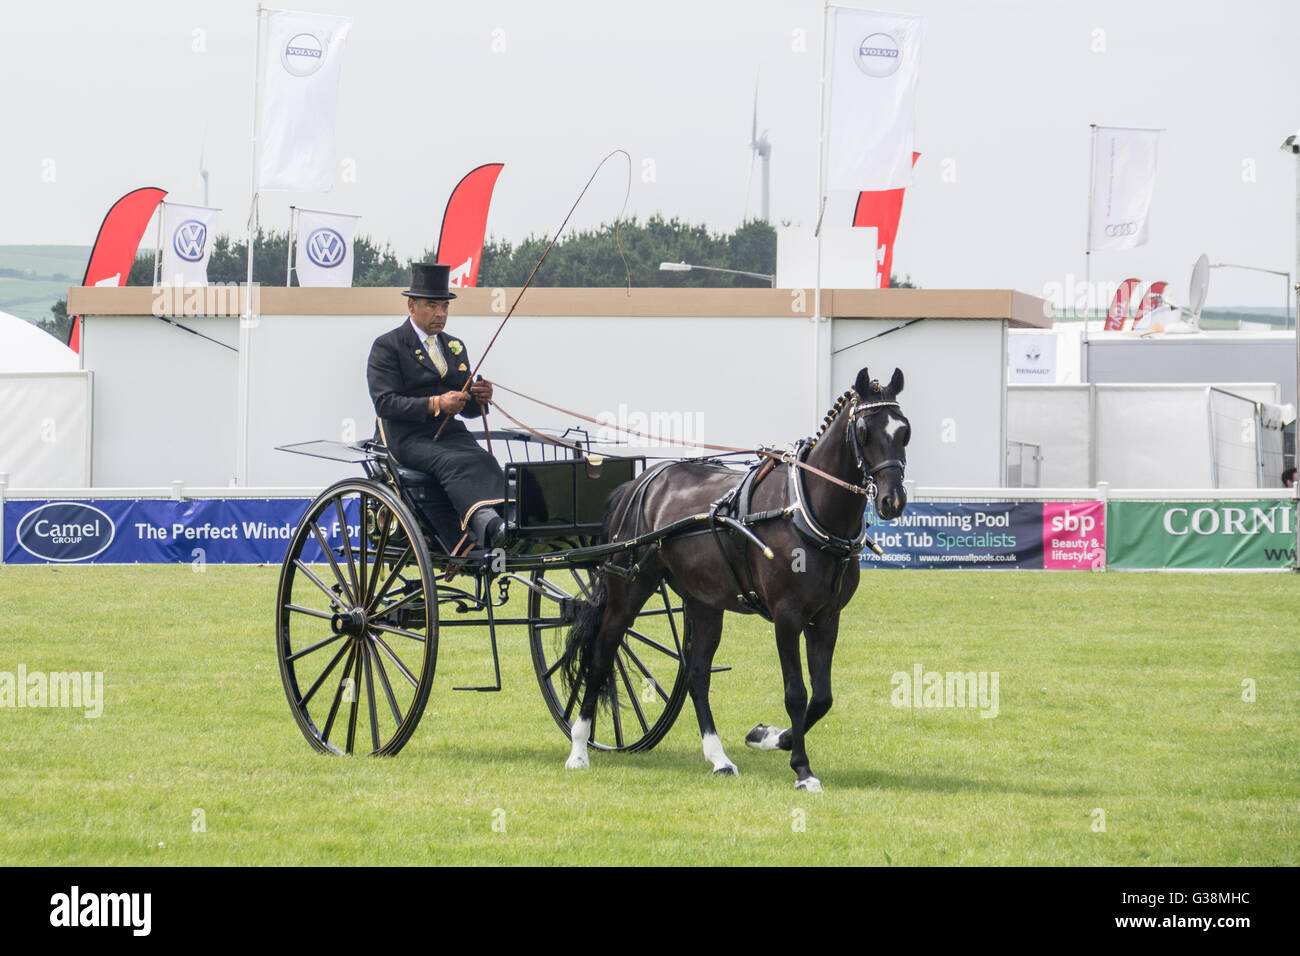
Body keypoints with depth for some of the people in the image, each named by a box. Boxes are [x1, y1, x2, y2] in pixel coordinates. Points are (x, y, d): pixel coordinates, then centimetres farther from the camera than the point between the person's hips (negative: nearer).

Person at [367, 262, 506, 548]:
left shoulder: (455, 347, 23)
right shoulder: (387, 346, 3)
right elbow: (385, 403, -9)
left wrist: (480, 398, -2)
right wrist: (435, 404, -21)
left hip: (450, 433, 5)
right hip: (407, 439, -5)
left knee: (486, 464, -29)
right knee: (456, 463, -37)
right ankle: (485, 524, -59)